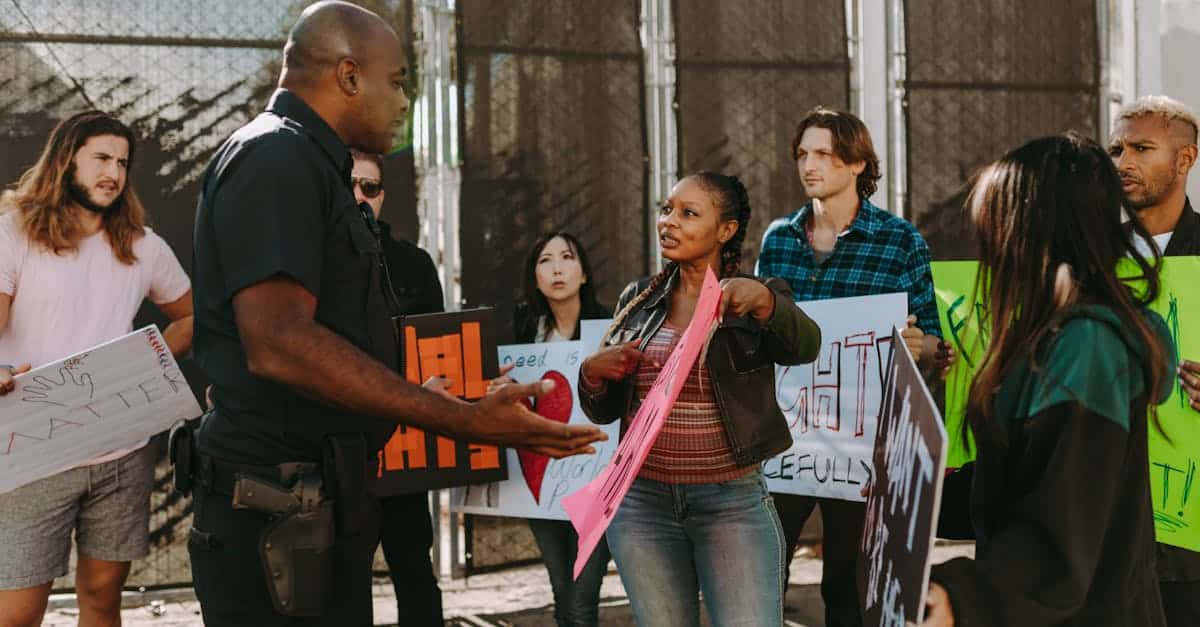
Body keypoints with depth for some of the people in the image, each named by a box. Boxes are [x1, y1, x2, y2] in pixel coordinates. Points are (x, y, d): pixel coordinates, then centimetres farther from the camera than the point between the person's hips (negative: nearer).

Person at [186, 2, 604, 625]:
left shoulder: (306, 164, 20)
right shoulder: (275, 157, -14)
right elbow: (278, 343, -26)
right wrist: (465, 421, -26)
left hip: (326, 504, 10)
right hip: (281, 519, -10)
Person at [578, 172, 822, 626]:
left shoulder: (758, 301, -2)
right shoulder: (638, 300, 8)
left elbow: (804, 346, -24)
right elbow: (604, 411, 12)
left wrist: (761, 299, -42)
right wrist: (592, 373, -9)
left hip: (734, 504, -3)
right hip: (643, 504, 3)